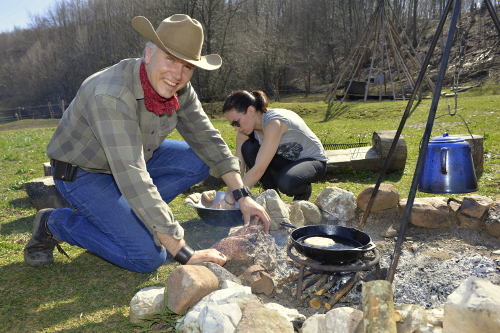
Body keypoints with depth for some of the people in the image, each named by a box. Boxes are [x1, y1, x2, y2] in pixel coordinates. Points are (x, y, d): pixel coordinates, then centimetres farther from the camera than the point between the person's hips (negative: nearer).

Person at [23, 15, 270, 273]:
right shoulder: (112, 95, -35)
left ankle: (123, 215, 1)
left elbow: (208, 140, -3)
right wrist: (183, 254, -42)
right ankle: (54, 223, 2)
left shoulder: (180, 90, -12)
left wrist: (242, 196, -13)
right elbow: (132, 178, -42)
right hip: (82, 172, -7)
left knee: (201, 161, -8)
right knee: (148, 257, -18)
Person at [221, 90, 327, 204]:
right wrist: (227, 197, -25)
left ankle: (304, 190, -1)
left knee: (284, 182, -38)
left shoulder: (274, 122, -33)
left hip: (313, 161, -6)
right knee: (248, 148, -17)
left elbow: (258, 170, -38)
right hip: (287, 160, 7)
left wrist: (231, 198, -36)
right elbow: (237, 169, -13)